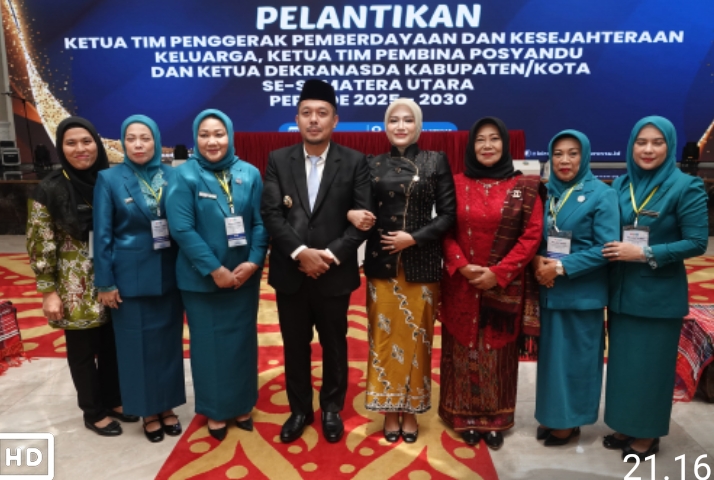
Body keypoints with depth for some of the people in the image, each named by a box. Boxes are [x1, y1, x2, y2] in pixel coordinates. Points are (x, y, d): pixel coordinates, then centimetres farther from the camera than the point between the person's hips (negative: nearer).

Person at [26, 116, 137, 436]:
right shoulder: (49, 190, -8)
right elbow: (40, 245, -6)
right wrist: (48, 291, -8)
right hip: (76, 289, -3)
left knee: (113, 346, 14)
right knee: (83, 351, 11)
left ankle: (113, 400, 35)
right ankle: (93, 412, 29)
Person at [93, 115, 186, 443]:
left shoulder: (172, 177, 0)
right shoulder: (109, 179, -5)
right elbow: (102, 234, -4)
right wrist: (105, 282, -6)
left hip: (169, 275, 2)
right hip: (130, 277, -2)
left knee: (169, 340, 12)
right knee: (137, 344, 8)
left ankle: (167, 406, 30)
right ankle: (148, 411, 26)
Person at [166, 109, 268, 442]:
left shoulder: (249, 174, -1)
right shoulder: (185, 176, -9)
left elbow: (260, 223, -1)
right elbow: (181, 229, -14)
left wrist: (253, 262, -14)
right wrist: (215, 269, -16)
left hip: (244, 276, 3)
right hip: (202, 278, -2)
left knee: (242, 339, 14)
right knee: (209, 343, 10)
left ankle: (242, 404, 34)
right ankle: (215, 410, 30)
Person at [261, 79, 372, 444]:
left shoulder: (355, 162, -2)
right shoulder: (278, 160, 2)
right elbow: (271, 215, -6)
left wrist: (330, 255, -17)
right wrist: (301, 253, -18)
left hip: (335, 273, -1)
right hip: (290, 272, 2)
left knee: (334, 345, 14)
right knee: (295, 346, 14)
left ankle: (331, 409, 35)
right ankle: (299, 410, 34)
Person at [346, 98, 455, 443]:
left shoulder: (436, 161, 3)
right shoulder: (373, 164, 8)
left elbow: (448, 214, -2)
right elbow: (358, 207, 7)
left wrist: (414, 238, -13)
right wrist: (352, 214, -16)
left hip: (421, 264, -1)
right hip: (382, 264, 1)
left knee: (415, 340, 7)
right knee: (384, 338, 7)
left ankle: (411, 411, 24)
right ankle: (390, 410, 23)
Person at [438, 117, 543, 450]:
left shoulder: (524, 187, 0)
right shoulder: (457, 184, 2)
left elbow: (532, 235, -5)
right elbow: (445, 231, 1)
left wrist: (498, 273, -13)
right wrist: (462, 266, -14)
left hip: (504, 287, 0)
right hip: (461, 285, 1)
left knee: (498, 353, 8)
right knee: (463, 351, 8)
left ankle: (495, 419, 24)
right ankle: (466, 417, 24)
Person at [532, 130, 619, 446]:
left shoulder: (601, 194, -8)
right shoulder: (545, 193, 6)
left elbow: (607, 248, -14)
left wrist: (561, 267, -19)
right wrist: (537, 261, -11)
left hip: (581, 293, -5)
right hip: (547, 290, 5)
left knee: (575, 356, 7)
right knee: (550, 353, 13)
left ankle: (570, 421, 24)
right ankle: (552, 415, 29)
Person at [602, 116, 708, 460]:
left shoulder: (685, 187, -9)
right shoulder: (621, 185, 5)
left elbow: (697, 242, -14)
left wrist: (645, 254, -20)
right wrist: (613, 251, -7)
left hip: (659, 294, -5)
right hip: (622, 291, 5)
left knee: (651, 363, 7)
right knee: (622, 360, 14)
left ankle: (647, 435, 25)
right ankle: (625, 426, 31)